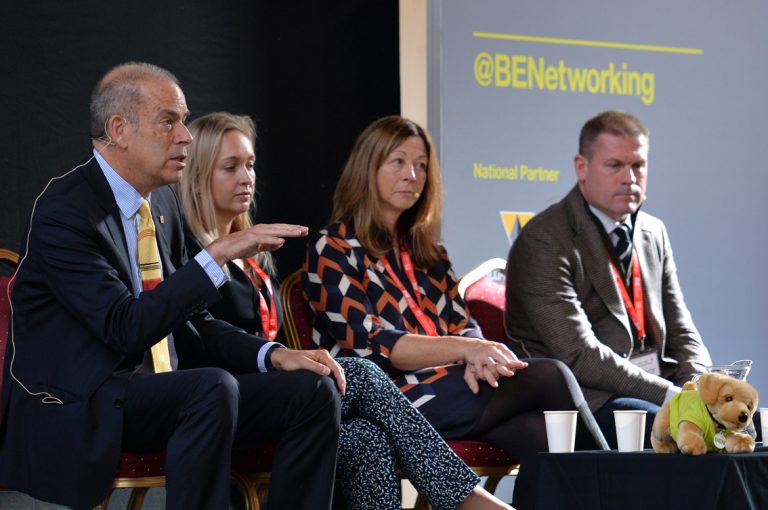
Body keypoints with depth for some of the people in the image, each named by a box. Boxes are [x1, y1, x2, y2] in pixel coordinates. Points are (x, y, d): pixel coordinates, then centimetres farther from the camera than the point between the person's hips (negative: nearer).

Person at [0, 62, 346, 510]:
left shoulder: (162, 203, 13)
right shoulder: (65, 210, -13)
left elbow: (193, 322, 18)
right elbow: (126, 328, -23)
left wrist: (274, 355, 1)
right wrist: (218, 256, -25)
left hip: (156, 396, 8)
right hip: (78, 411, -8)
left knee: (314, 391, -6)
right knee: (215, 388, -35)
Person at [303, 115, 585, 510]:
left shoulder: (427, 252, 23)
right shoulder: (331, 250, 2)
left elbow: (464, 326, 13)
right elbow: (369, 345, -10)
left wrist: (476, 361, -13)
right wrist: (464, 349, -21)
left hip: (446, 387, 6)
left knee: (542, 437, -28)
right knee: (551, 376, -21)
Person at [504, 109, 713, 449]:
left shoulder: (654, 233, 17)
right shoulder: (543, 242, -8)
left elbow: (680, 332, 17)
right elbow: (578, 354, -17)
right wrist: (670, 395, -20)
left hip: (658, 384, 7)